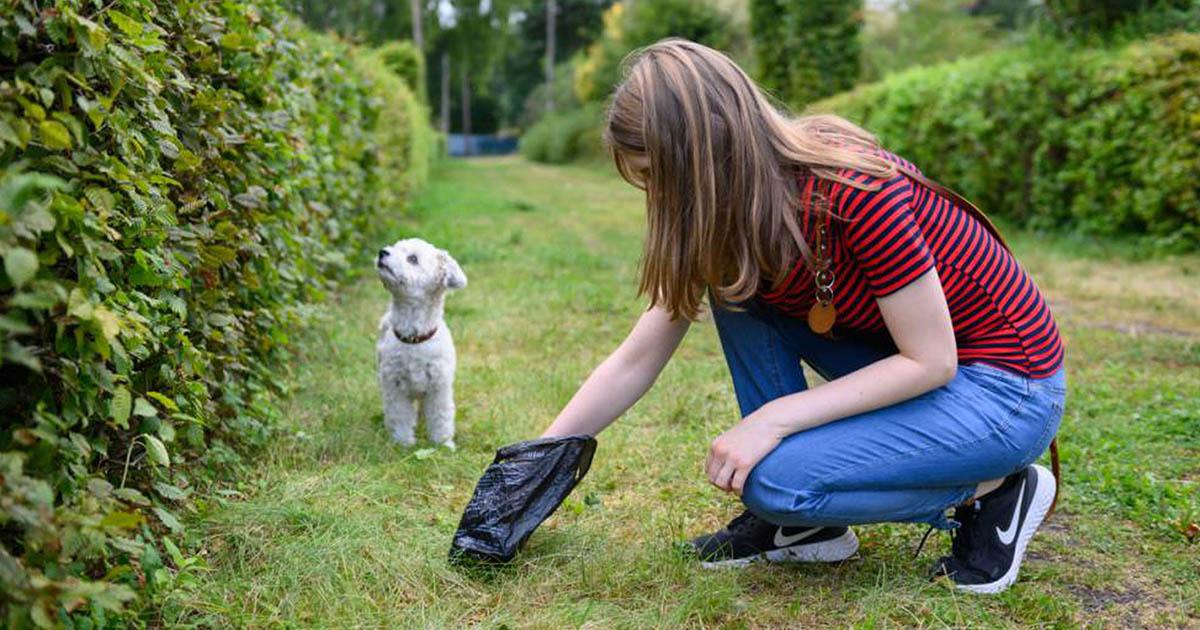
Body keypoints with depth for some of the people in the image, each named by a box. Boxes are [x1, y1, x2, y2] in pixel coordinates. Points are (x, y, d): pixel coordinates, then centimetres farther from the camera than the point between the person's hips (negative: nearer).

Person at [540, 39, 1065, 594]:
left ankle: (993, 489, -1)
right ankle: (807, 523, -1)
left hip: (1005, 390, -7)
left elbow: (931, 361, -23)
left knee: (774, 480, -24)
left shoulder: (857, 190, -30)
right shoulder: (731, 217, -6)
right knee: (735, 284, -7)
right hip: (909, 361, 8)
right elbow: (634, 362, -2)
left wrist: (773, 418, -25)